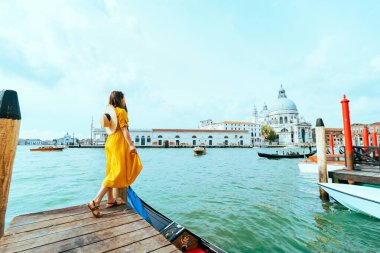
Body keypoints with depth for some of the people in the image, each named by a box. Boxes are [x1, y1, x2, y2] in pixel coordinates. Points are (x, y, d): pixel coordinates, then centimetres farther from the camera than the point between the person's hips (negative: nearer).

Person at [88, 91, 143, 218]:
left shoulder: (110, 111, 14)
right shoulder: (121, 111, -11)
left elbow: (108, 129, 14)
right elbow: (124, 130, -18)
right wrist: (131, 144, -18)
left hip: (110, 142, 9)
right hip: (119, 143, -9)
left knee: (112, 171, 14)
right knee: (117, 173, -5)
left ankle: (110, 200, 25)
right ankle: (95, 202, -7)